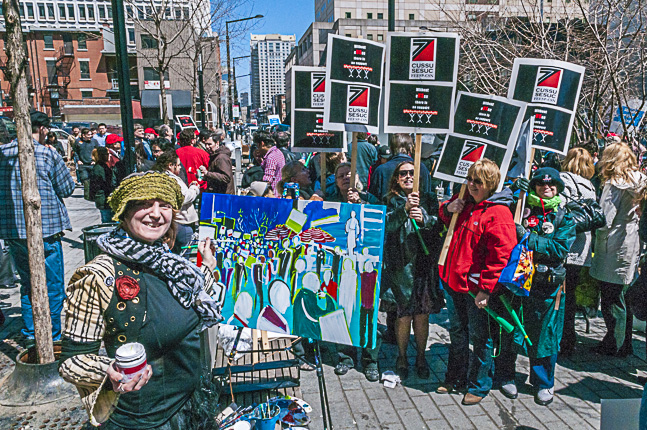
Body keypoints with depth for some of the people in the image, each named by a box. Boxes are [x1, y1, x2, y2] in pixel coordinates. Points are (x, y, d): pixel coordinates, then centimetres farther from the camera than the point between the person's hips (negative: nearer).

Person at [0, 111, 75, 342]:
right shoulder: (47, 154, -10)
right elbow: (67, 189, -4)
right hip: (44, 229, -6)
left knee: (27, 284, 19)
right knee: (52, 287, 5)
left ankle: (30, 335, 27)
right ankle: (52, 338, 11)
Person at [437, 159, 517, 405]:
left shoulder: (498, 213, -17)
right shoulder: (463, 201, 6)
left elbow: (500, 255, -20)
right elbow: (446, 221, 26)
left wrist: (485, 289, -20)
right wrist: (448, 209, 2)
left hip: (476, 287, -7)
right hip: (453, 281, 7)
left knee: (480, 338, 9)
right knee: (457, 332, 21)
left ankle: (478, 386, 27)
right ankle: (455, 379, 38)